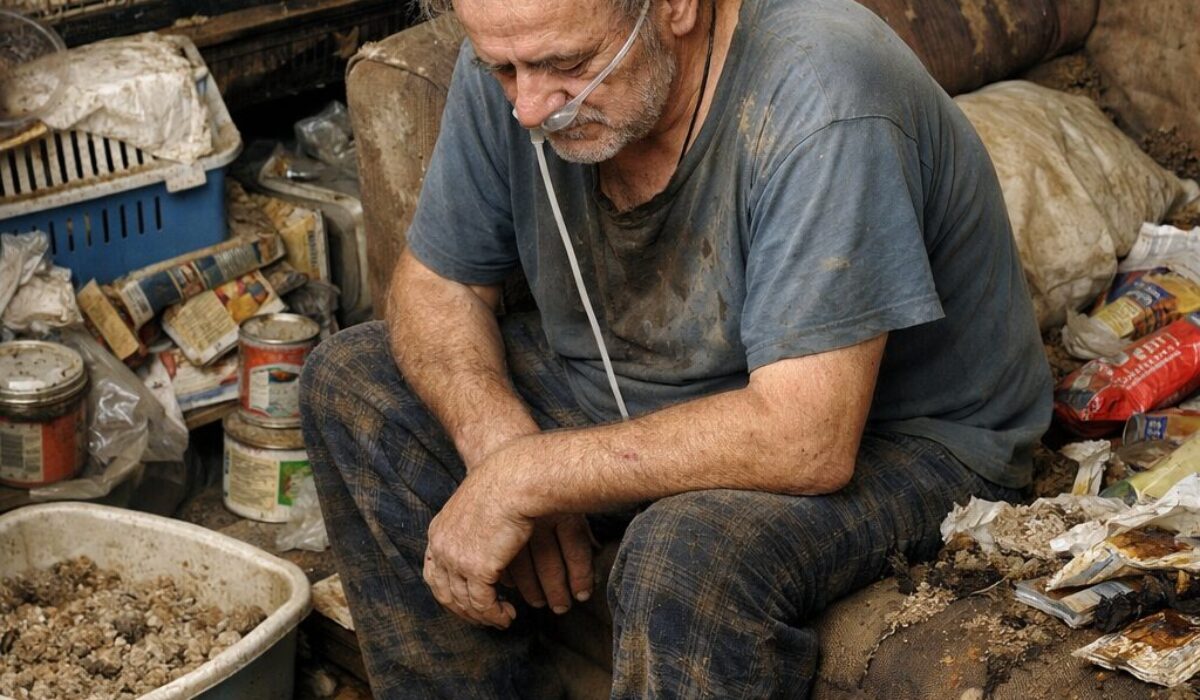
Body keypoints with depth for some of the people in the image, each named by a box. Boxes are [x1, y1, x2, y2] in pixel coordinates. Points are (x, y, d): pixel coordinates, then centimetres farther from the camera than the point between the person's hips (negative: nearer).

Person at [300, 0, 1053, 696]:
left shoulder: (821, 107, -33)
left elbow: (807, 441, -37)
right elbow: (436, 281, -2)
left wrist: (526, 477, -32)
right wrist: (498, 445, -22)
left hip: (890, 432, -6)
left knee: (688, 555, -37)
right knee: (351, 385, -2)